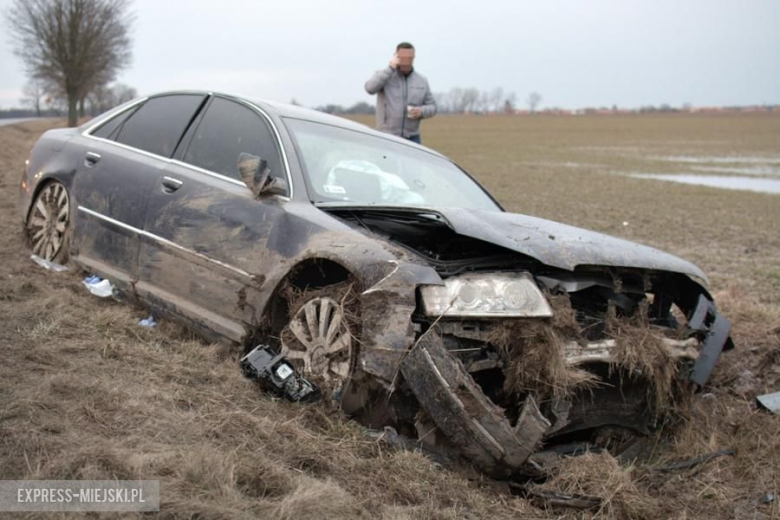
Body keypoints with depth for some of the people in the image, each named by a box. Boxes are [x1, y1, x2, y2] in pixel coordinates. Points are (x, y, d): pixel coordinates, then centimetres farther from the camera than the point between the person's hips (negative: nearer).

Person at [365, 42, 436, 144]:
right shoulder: (384, 75, 1)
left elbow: (432, 107, 14)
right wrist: (390, 69, -17)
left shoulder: (422, 81, 10)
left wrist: (422, 111, -9)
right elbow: (370, 88, -19)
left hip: (412, 139, 3)